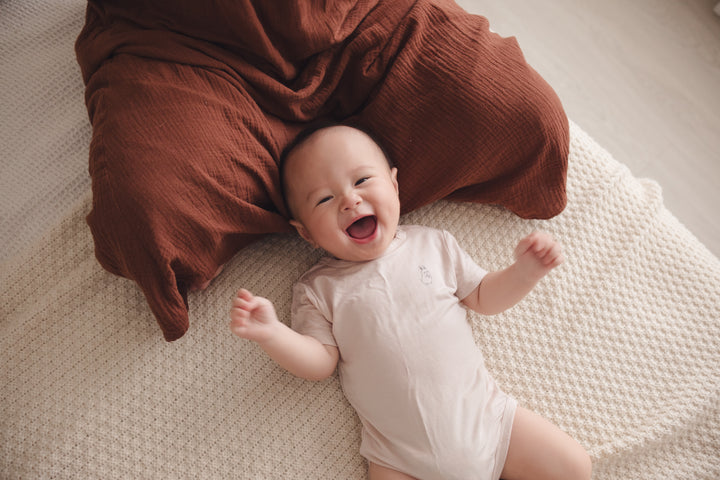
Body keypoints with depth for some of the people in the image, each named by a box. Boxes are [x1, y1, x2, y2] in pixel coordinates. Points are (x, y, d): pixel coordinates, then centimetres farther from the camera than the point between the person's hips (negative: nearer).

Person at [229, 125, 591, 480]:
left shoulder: (433, 244, 4)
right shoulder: (317, 289, 0)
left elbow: (485, 298, 12)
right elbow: (320, 362, -4)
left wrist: (526, 270, -5)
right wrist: (271, 333, -21)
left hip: (485, 416, 2)